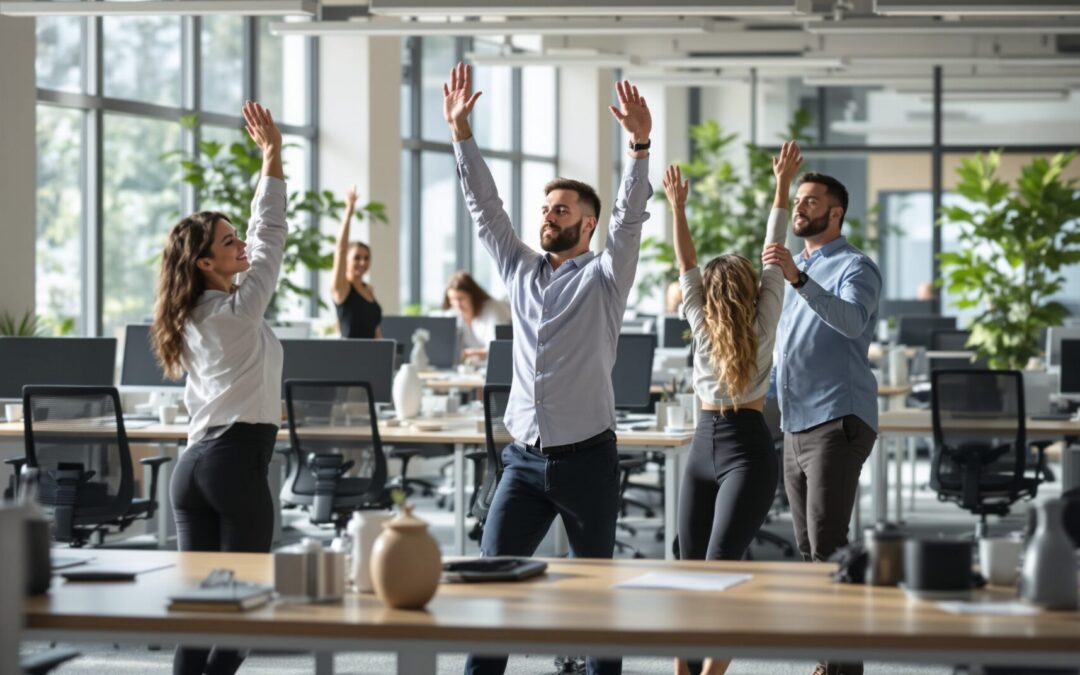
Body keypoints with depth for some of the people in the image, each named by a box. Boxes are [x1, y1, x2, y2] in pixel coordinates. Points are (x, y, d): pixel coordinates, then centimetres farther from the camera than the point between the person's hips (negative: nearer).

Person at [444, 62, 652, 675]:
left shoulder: (604, 278, -1)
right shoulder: (520, 270, 11)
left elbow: (631, 219, -15)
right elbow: (485, 207, 8)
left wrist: (640, 145, -28)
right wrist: (462, 132, 0)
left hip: (587, 459, -4)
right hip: (525, 458, 4)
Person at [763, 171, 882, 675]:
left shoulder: (855, 268, -6)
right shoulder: (797, 271, 21)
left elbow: (851, 321, -30)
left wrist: (798, 278, -41)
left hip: (837, 423, -9)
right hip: (796, 426, 9)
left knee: (827, 546, -15)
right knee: (807, 546, 10)